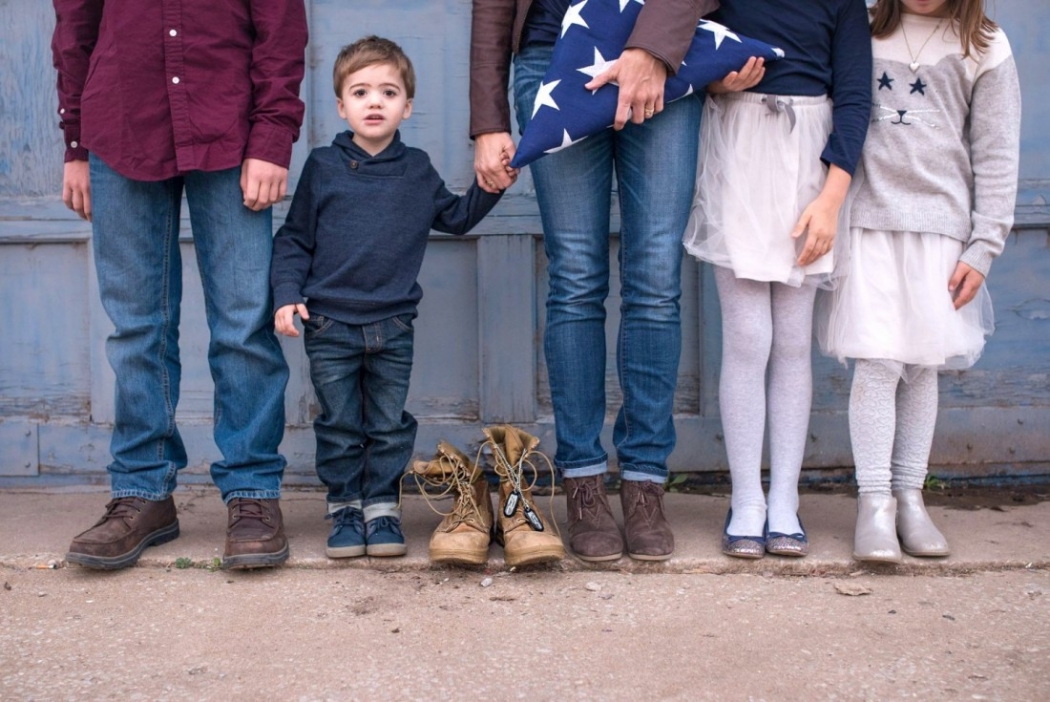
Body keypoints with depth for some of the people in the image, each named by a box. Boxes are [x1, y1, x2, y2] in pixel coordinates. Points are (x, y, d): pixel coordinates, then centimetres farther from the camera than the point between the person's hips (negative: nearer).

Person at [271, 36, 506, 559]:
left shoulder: (417, 170, 7)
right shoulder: (322, 167, 1)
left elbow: (456, 217, 21)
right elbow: (294, 240, 3)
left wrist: (491, 186, 5)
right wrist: (287, 295, -9)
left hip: (393, 325, 2)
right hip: (329, 325, -1)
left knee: (389, 424, 7)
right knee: (339, 426, 5)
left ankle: (382, 507, 18)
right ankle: (345, 508, 17)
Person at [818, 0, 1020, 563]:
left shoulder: (982, 47, 7)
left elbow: (995, 155, 5)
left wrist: (983, 247, -1)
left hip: (939, 223, 1)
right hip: (866, 218, 0)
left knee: (922, 364, 3)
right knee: (876, 361, -7)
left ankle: (909, 496, 12)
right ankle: (874, 501, -2)